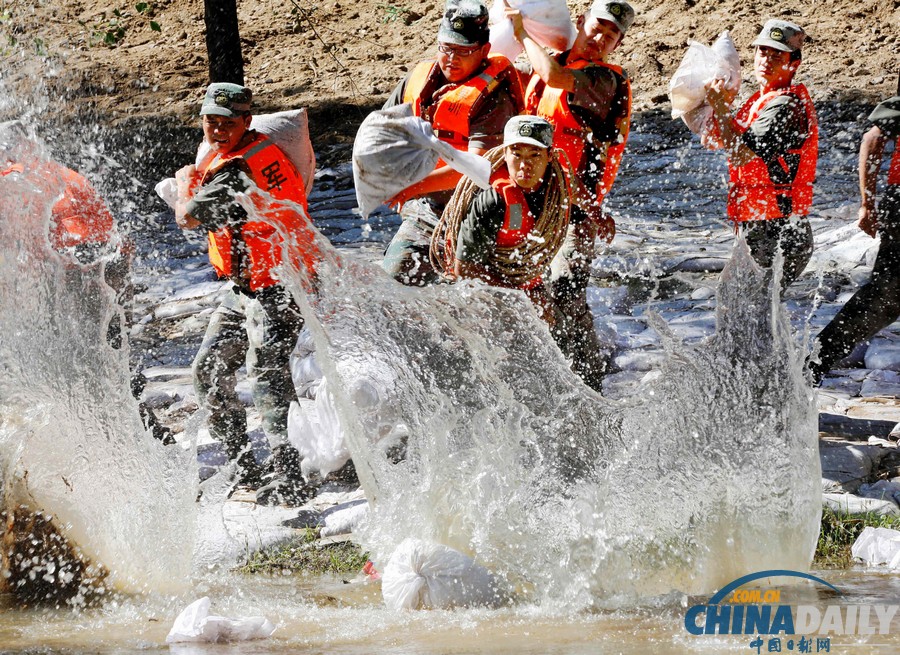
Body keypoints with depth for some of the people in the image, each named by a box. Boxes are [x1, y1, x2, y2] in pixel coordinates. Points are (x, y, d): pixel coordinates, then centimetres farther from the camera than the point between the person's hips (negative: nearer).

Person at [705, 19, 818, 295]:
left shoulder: (786, 106, -17)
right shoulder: (761, 99, 15)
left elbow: (740, 154, -24)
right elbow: (712, 140, 20)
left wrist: (719, 108, -17)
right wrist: (721, 103, 3)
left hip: (778, 237, -11)